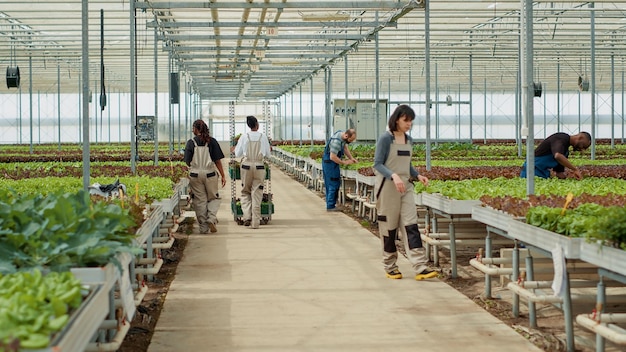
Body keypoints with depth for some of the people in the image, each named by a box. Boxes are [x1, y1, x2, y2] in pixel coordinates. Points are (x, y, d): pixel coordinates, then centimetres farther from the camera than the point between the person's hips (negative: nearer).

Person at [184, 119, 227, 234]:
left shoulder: (191, 143, -3)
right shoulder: (212, 141, -2)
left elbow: (187, 162, -2)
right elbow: (217, 161, -2)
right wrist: (223, 176, 4)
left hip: (195, 175, 0)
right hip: (210, 174, 0)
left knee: (200, 201, 7)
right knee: (214, 198, 16)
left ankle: (203, 227, 10)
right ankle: (211, 218, -7)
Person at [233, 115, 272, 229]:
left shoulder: (244, 137, -2)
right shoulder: (263, 137, -2)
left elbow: (237, 154, 5)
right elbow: (268, 154, 6)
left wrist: (235, 148, 26)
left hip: (247, 165, 0)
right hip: (259, 166, 0)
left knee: (245, 192, 15)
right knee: (257, 194, 4)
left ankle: (247, 216, -2)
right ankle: (255, 222, 4)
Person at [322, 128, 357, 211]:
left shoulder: (342, 135, 0)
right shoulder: (337, 141, -29)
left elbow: (345, 147, 14)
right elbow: (332, 157, -29)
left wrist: (351, 158, 2)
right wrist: (344, 162, -19)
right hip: (329, 162, -10)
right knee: (333, 184, -7)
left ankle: (330, 204, 19)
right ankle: (330, 206, -3)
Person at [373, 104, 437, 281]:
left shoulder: (409, 140, 10)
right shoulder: (385, 138, -9)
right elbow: (377, 164, -11)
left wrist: (418, 175, 1)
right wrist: (393, 175, -27)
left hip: (405, 187, 5)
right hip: (387, 187, -5)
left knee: (410, 225, -4)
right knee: (389, 226, 4)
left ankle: (420, 267, -11)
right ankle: (389, 266, 17)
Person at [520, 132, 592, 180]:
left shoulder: (566, 151, 18)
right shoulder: (561, 138, -12)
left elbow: (560, 174, 18)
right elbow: (558, 156, -34)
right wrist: (575, 169, -29)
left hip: (543, 175, 10)